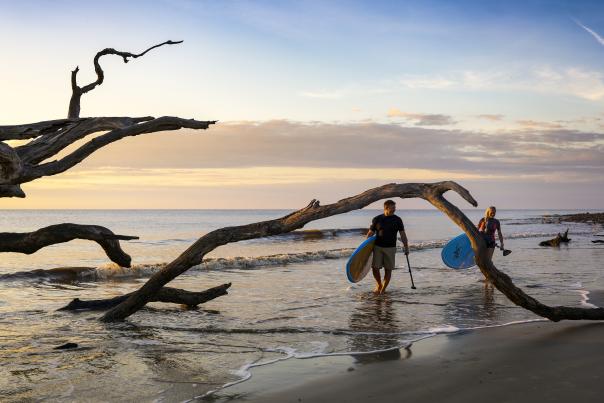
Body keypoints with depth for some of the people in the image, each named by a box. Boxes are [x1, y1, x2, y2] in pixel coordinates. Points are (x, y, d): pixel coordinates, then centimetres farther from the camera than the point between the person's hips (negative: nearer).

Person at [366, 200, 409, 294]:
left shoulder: (397, 220, 2)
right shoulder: (377, 219, 2)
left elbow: (402, 234, 2)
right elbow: (370, 233, 7)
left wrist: (406, 247, -4)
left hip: (390, 248, 0)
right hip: (377, 247, 0)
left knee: (388, 269, 0)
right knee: (375, 267, -4)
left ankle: (383, 289, 12)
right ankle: (379, 284, 21)